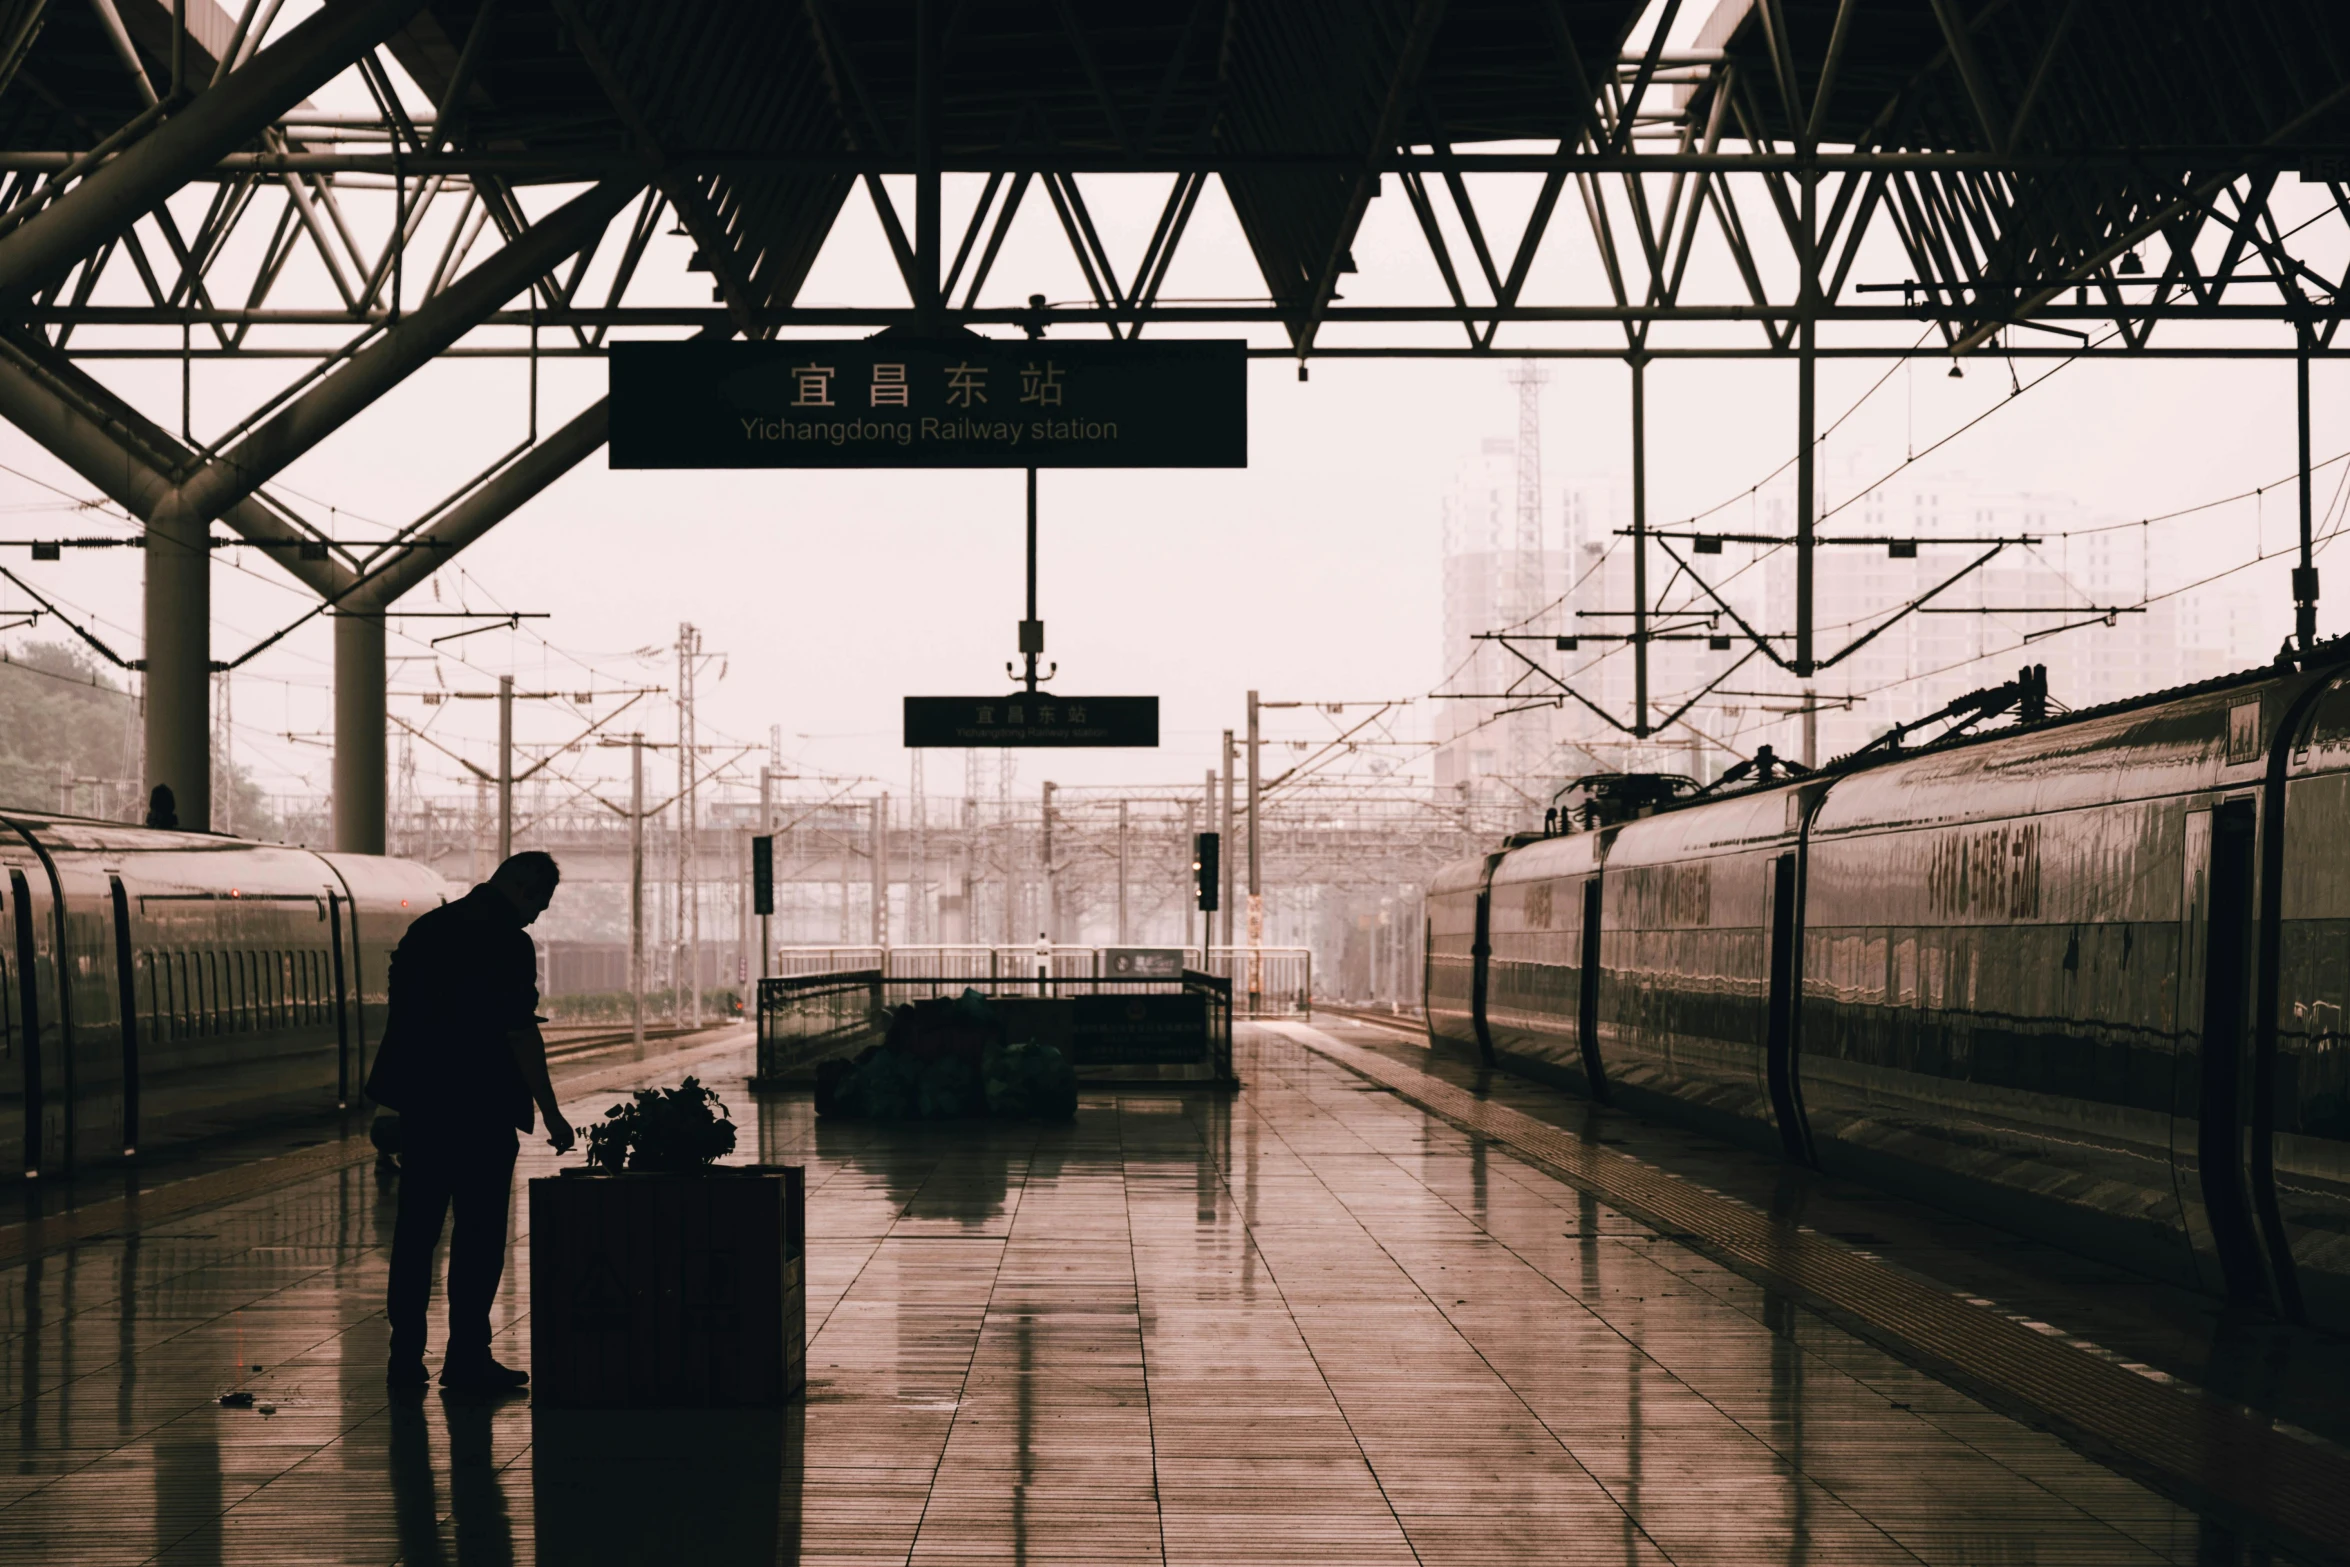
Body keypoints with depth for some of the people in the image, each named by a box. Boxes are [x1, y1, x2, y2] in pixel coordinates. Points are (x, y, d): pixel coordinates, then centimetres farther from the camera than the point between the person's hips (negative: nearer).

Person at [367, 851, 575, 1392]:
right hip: (481, 1106, -7)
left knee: (416, 1226, 10)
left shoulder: (427, 927, 10)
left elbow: (402, 1011, 15)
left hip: (420, 1101, 7)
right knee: (480, 1230, 0)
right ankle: (466, 1357, 1)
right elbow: (521, 1034, -15)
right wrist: (550, 1112, -10)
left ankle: (405, 1356, 13)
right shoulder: (508, 944, -12)